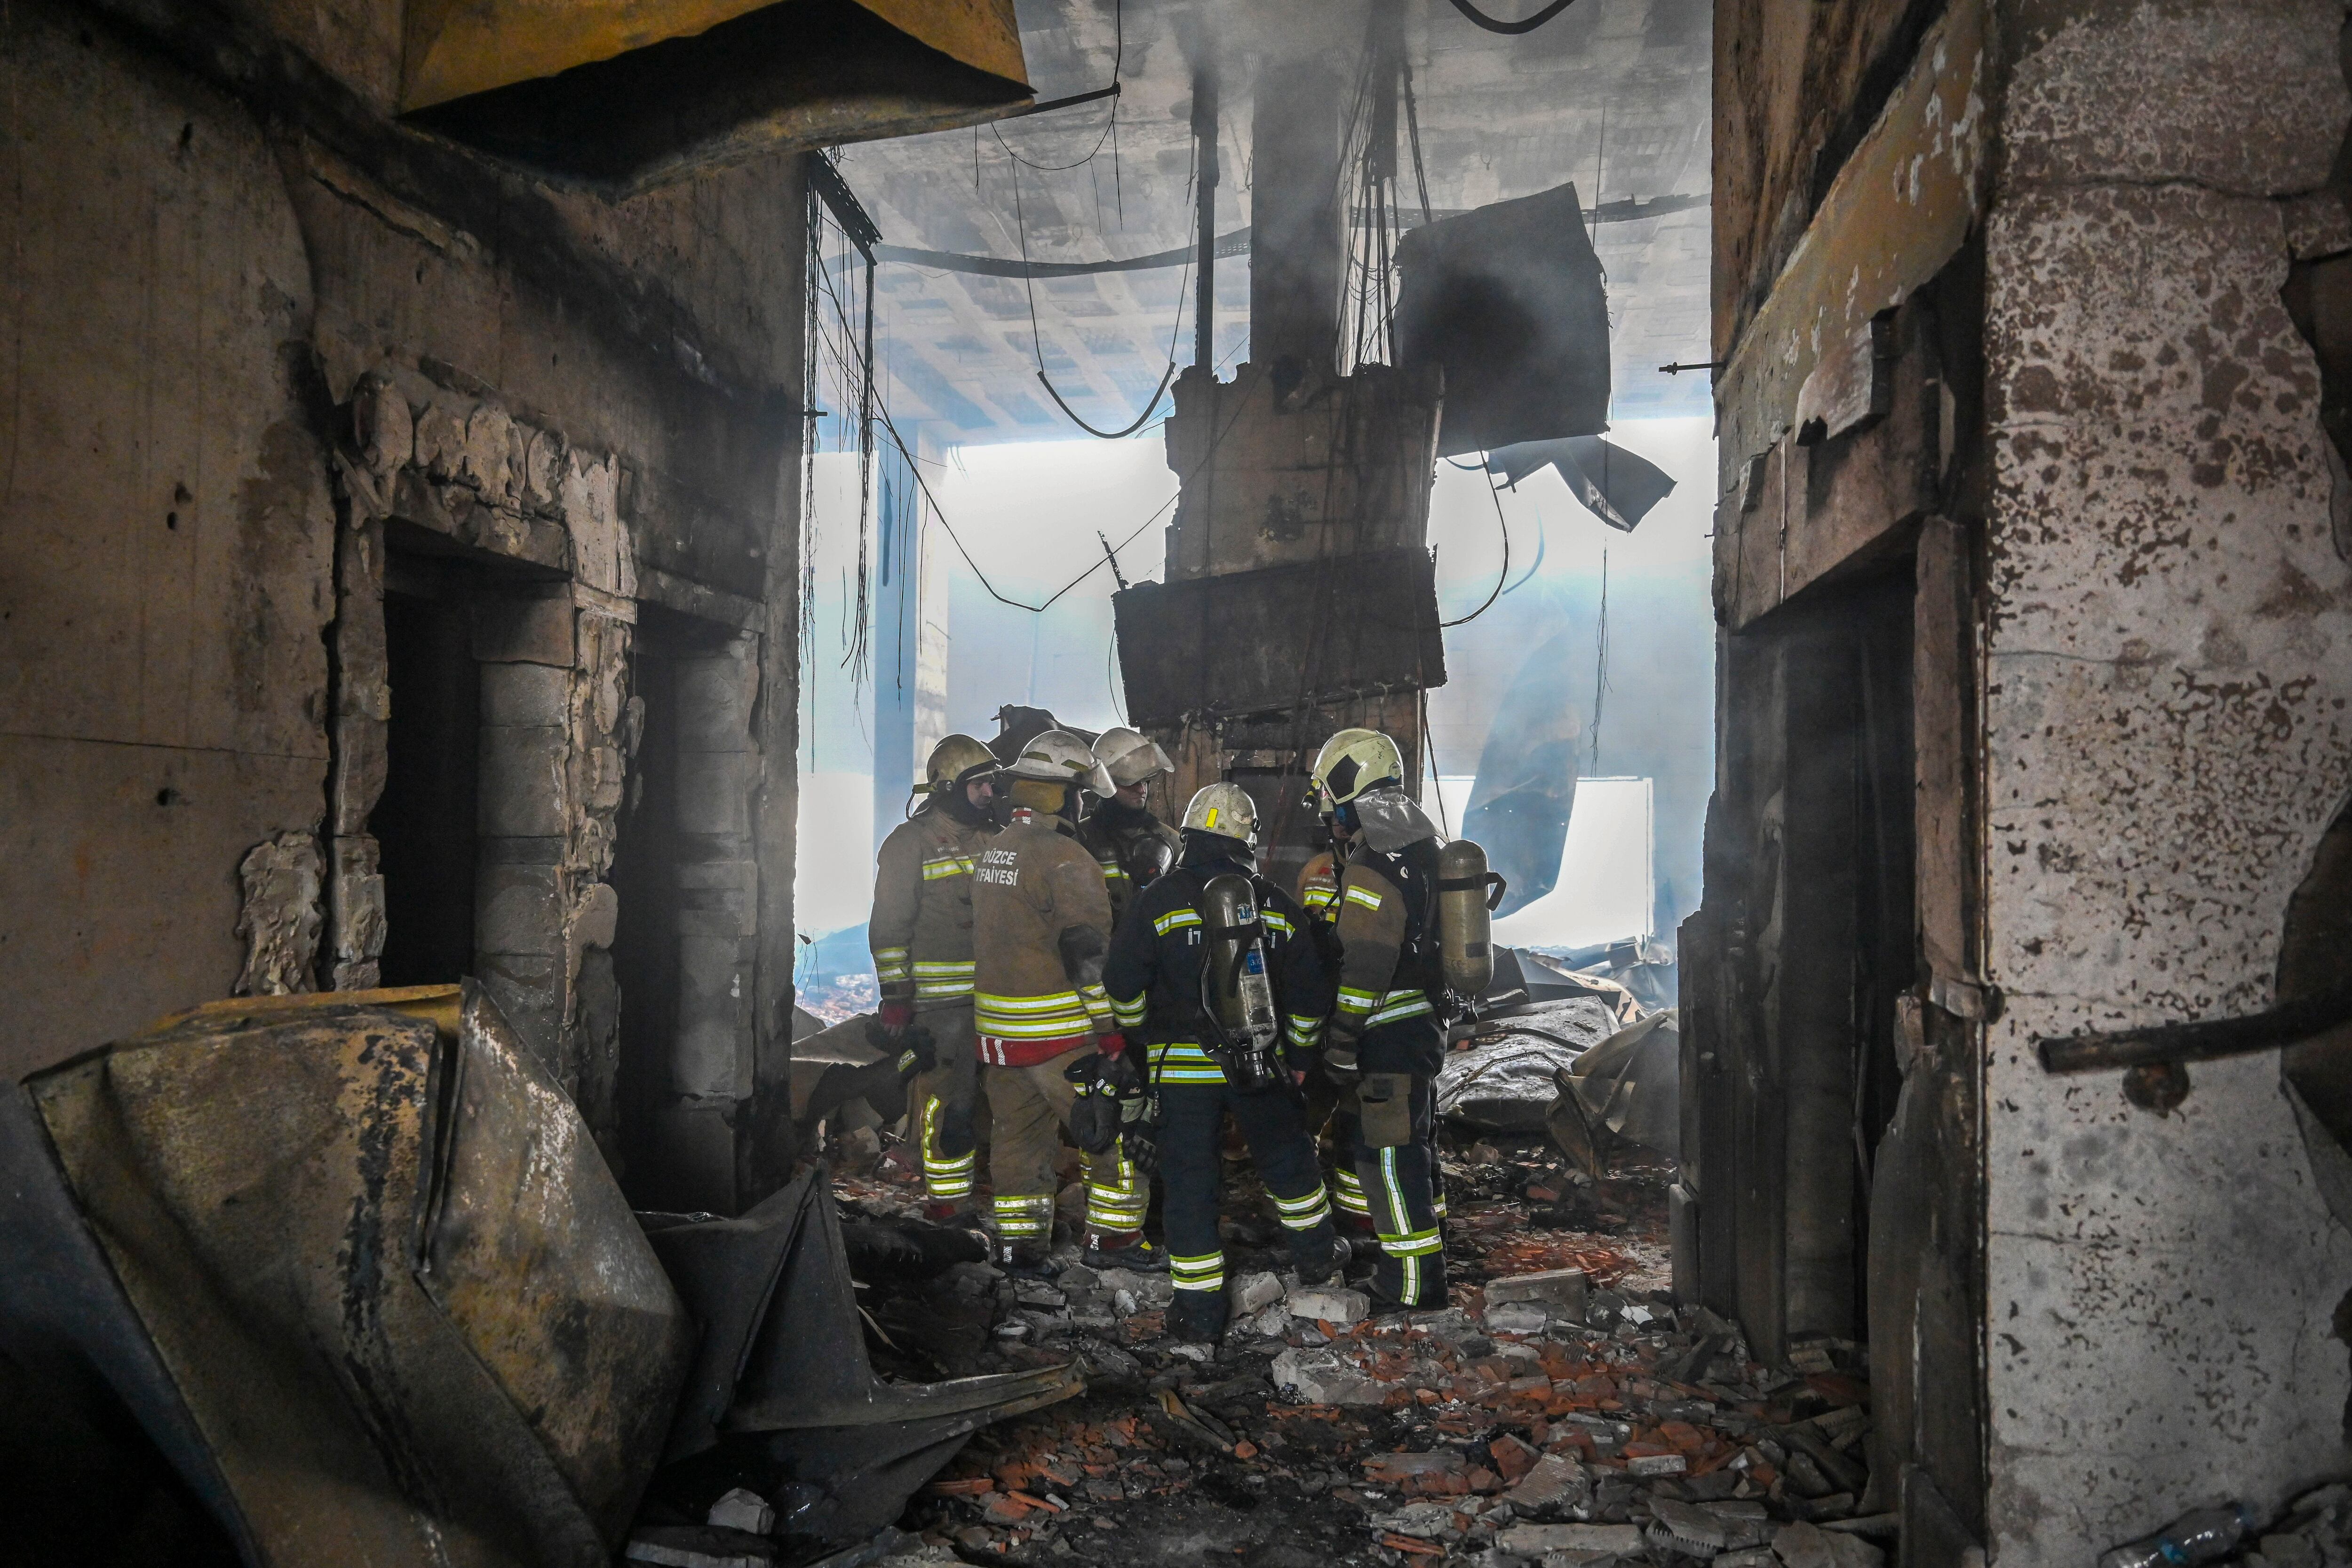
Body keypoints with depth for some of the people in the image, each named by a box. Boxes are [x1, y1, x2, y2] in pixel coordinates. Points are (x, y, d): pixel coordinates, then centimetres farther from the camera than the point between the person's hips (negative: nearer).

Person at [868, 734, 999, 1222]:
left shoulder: (991, 839, 16)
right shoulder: (911, 843, -6)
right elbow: (889, 928, -9)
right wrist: (896, 997, -14)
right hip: (940, 998, -7)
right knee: (946, 1100, -6)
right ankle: (946, 1199, 4)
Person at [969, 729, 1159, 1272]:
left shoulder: (992, 853, 10)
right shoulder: (1066, 859, -17)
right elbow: (1088, 956, -21)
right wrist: (1113, 1039, -19)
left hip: (998, 1024, 8)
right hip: (1061, 1033, -8)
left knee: (1017, 1133, 16)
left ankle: (1018, 1241, 23)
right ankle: (1112, 1237, 10)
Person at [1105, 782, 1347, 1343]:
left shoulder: (1159, 900, -9)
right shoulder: (1277, 906, 1)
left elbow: (1122, 982, -8)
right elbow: (1310, 992, 6)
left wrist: (1138, 1031, 11)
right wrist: (1298, 1054, 19)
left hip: (1182, 1066, -2)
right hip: (1261, 1065, 3)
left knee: (1189, 1180, 5)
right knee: (1287, 1156, 23)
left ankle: (1199, 1307, 9)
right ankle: (1316, 1252, 40)